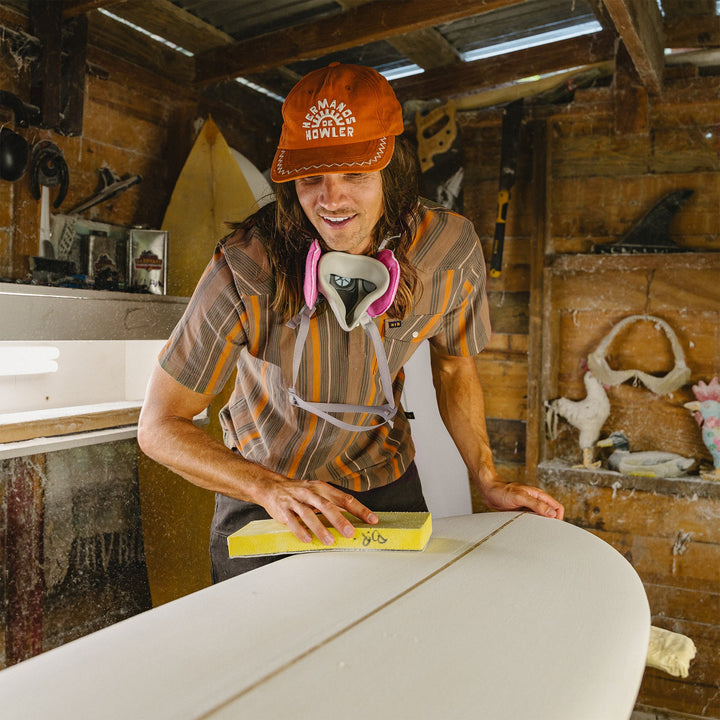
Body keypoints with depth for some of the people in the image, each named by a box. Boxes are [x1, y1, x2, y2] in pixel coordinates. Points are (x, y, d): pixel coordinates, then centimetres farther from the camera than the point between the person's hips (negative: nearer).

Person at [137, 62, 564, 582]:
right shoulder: (245, 270, -30)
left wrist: (489, 482, -6)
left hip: (384, 481, 3)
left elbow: (455, 365, 0)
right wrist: (271, 488, -36)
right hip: (262, 485, -2)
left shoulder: (451, 249, -20)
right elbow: (160, 426, -22)